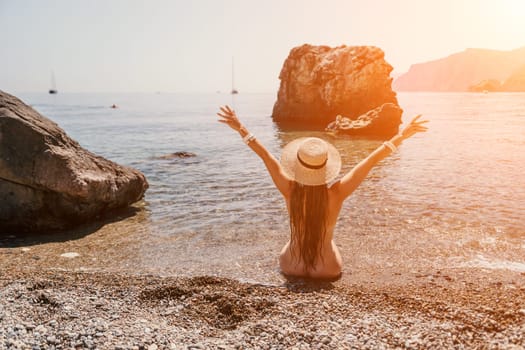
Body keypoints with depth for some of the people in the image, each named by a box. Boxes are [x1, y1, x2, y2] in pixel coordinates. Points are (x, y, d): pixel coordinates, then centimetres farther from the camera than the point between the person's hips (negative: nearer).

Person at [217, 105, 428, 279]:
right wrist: (402, 135, -13)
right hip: (327, 270, 0)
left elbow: (265, 155, -17)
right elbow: (371, 160, -20)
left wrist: (240, 128, -9)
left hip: (291, 266, 1)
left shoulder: (290, 191, -24)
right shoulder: (336, 194, -25)